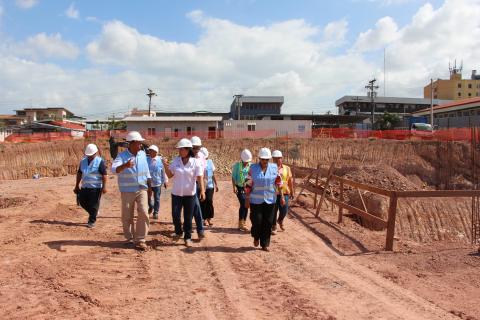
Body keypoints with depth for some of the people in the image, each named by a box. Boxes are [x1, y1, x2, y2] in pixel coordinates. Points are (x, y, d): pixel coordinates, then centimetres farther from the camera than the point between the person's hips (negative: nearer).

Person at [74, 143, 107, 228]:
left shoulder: (100, 162, -9)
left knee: (93, 205, -1)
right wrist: (77, 185, 16)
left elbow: (104, 175, -12)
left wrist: (104, 187, -18)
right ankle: (93, 213, 30)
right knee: (82, 201, 8)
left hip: (95, 187, -6)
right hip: (85, 187, 6)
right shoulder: (83, 161, 9)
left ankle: (92, 221, 11)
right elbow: (79, 173, 16)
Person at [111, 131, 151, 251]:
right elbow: (114, 169, -29)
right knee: (127, 216, 6)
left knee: (143, 213, -10)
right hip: (127, 191, -2)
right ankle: (130, 238, 26)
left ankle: (140, 240, 0)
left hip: (142, 189, 3)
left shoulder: (143, 154, 3)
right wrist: (125, 165, -48)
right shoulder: (122, 156, -12)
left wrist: (149, 182, 16)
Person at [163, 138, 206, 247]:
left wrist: (202, 190, -24)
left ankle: (188, 237, 20)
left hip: (190, 194, -2)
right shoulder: (176, 161, 0)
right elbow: (170, 175, 5)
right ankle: (178, 232, 29)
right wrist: (165, 166, -11)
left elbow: (200, 177, -13)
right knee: (175, 215, 2)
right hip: (176, 193, 2)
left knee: (188, 217, 6)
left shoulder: (195, 162, -9)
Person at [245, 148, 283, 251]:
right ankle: (256, 237, 27)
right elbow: (248, 184, -3)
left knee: (268, 222, 5)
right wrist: (247, 199, -4)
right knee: (257, 220, -4)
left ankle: (265, 244, 19)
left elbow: (279, 183, 4)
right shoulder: (253, 168, -6)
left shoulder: (274, 168, -1)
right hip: (256, 200, -2)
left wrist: (282, 196, 2)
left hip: (270, 199, 2)